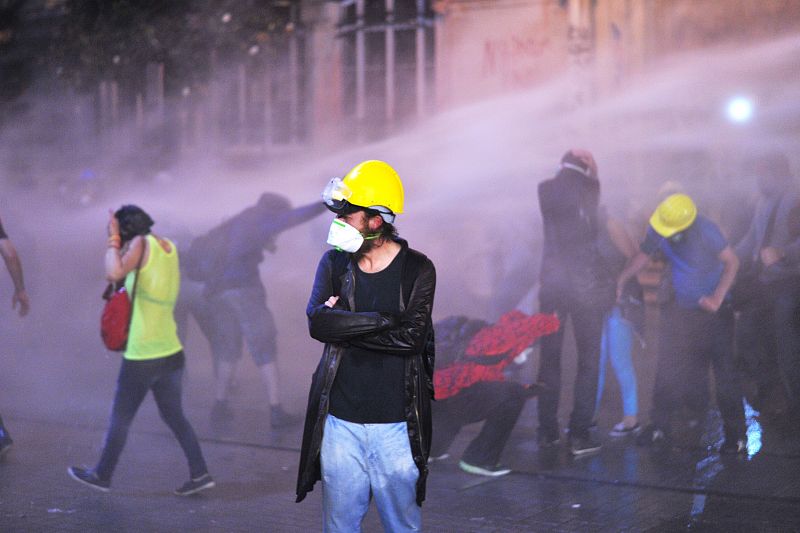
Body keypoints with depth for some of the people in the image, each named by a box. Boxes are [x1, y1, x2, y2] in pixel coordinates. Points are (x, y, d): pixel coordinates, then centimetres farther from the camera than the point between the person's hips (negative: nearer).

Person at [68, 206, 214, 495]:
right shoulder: (170, 248, 9)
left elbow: (114, 273, -29)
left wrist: (113, 240, -16)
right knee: (174, 415, 17)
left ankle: (102, 475, 26)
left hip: (142, 357, -7)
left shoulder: (142, 244, -14)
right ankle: (200, 473, 15)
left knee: (120, 418, 10)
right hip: (172, 352, 7)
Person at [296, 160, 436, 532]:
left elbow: (412, 336, -17)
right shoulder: (334, 262, 4)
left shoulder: (417, 270, -3)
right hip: (340, 421, 2)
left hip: (396, 424, -2)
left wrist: (343, 323, -13)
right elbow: (317, 322, -12)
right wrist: (387, 319, -17)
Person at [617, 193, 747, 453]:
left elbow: (732, 262, -19)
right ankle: (659, 426, 16)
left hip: (712, 310, -5)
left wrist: (717, 299, -26)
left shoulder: (706, 231, -24)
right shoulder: (658, 230, -10)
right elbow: (644, 254, 6)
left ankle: (736, 436, 1)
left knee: (724, 372, -6)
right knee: (668, 370, 4)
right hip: (680, 309, 5)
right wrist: (621, 280, -3)